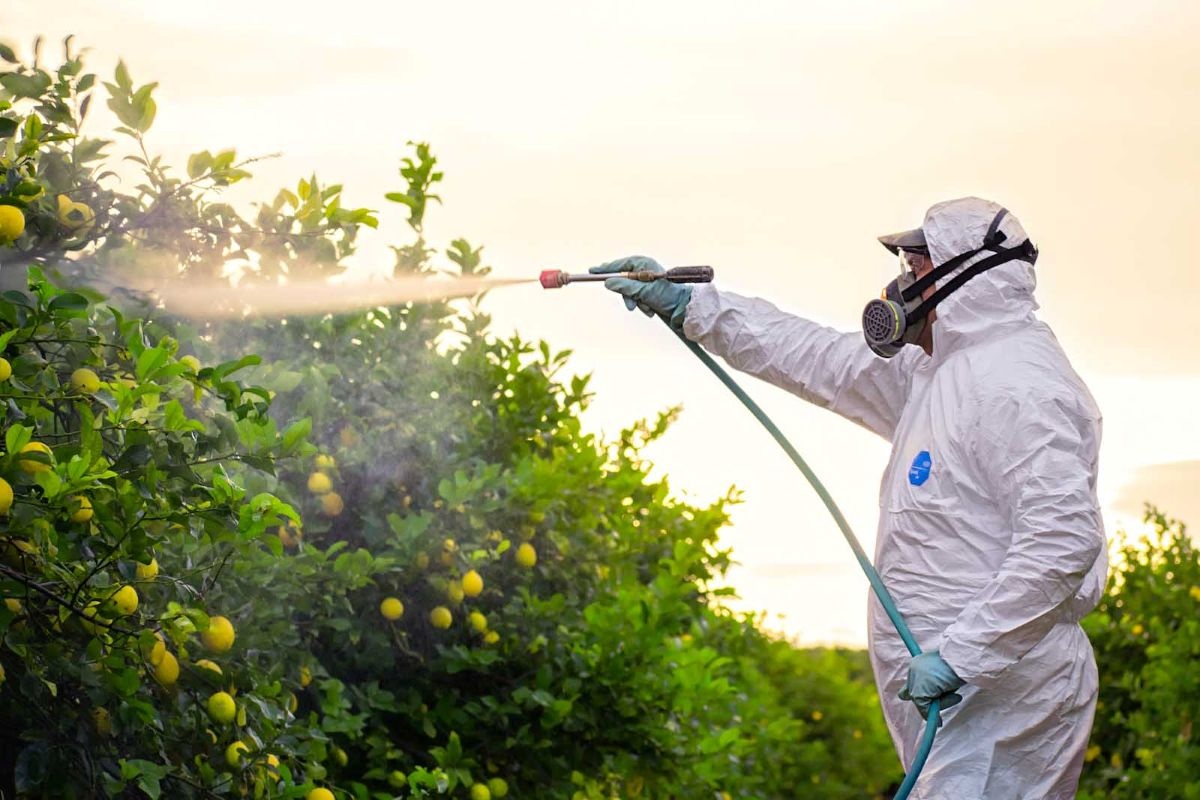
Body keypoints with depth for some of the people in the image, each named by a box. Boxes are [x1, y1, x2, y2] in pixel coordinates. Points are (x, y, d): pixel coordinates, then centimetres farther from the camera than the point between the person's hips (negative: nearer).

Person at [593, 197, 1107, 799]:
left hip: (1001, 694, -10)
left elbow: (1063, 536, -23)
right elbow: (819, 360, 26)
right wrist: (685, 304, 26)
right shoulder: (934, 375, 18)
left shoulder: (1017, 382, -14)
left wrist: (959, 655, -23)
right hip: (954, 691, 10)